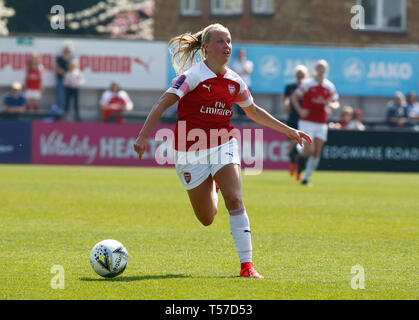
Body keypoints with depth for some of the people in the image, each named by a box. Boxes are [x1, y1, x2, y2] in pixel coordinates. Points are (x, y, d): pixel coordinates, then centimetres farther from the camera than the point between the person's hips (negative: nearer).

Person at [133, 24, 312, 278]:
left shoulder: (234, 81, 4)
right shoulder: (193, 76, -12)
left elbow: (254, 112, 20)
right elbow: (163, 103, -19)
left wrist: (289, 131, 21)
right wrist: (143, 136, -30)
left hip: (223, 145, 3)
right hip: (191, 150, -3)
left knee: (234, 199, -20)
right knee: (207, 219, 5)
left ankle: (247, 264, -16)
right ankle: (211, 189, 43)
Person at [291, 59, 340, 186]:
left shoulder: (329, 86, 6)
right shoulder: (307, 84, -4)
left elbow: (336, 103, 13)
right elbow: (294, 96, 4)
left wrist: (331, 105, -11)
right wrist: (300, 110, -9)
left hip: (321, 123, 4)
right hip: (307, 122, -4)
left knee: (317, 153, -1)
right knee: (309, 150, -14)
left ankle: (306, 178, 9)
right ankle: (299, 150, 21)